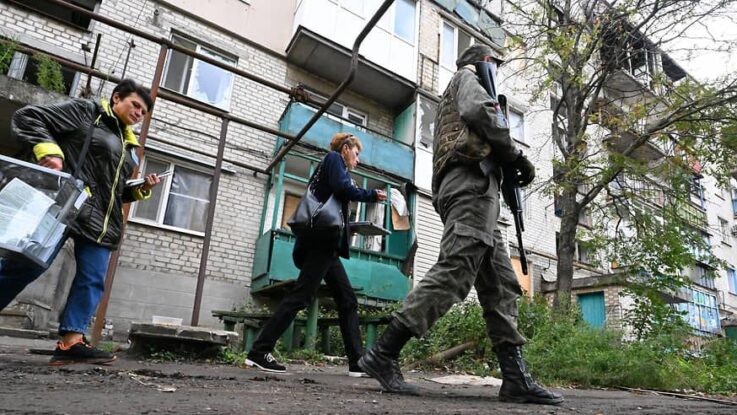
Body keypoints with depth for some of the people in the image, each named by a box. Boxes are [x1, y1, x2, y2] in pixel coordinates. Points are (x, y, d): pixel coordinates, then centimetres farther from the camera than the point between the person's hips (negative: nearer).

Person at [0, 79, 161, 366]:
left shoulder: (129, 146, 25)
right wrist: (48, 151, -16)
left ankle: (71, 341, -3)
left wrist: (141, 189, 9)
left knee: (92, 280, -4)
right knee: (24, 267, -5)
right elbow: (27, 118, -1)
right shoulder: (86, 111, 6)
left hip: (102, 223, 7)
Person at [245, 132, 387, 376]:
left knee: (347, 301, 5)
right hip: (322, 240, -10)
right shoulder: (334, 158, 5)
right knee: (300, 296, -12)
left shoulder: (330, 165, 29)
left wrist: (350, 226, 23)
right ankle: (259, 352, -9)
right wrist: (372, 195, -1)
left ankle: (357, 362, 4)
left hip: (325, 243, 10)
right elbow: (343, 188, -14)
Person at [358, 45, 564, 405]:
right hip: (472, 182, -10)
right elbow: (478, 109, -10)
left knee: (500, 284, 1)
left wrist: (505, 162, 15)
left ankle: (515, 378, -3)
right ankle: (383, 354, -22)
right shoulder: (468, 75, 13)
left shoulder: (450, 104, 39)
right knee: (454, 272, -21)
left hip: (459, 188, 10)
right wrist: (516, 156, -5)